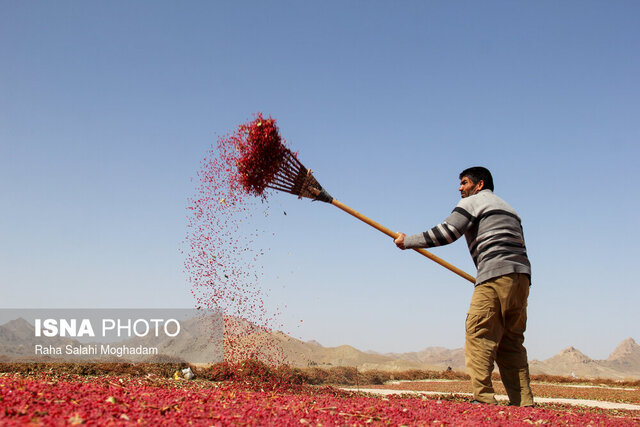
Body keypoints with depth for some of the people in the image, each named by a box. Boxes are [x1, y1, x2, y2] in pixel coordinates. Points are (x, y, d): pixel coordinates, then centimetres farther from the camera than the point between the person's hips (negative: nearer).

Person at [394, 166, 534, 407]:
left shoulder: (473, 201, 8)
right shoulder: (508, 209, 31)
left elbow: (445, 233, -1)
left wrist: (407, 241, 7)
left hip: (496, 274, -8)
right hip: (522, 275, 8)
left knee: (479, 335, -8)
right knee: (511, 342, 8)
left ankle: (483, 399, -14)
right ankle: (523, 403, 3)